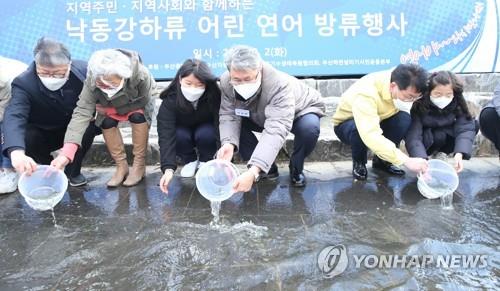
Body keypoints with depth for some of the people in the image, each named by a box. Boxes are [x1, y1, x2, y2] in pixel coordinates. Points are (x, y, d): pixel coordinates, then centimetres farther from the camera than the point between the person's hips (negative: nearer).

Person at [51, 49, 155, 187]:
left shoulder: (141, 75, -42)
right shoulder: (92, 81, -37)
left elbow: (142, 103, -27)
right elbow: (81, 113, -44)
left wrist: (110, 110, -29)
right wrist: (66, 153, -55)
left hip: (136, 105, -1)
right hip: (111, 107, 2)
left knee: (138, 116, -30)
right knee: (106, 122, -25)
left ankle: (139, 164, -14)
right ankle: (121, 166, -5)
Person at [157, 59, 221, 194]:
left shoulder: (214, 96, -32)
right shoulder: (170, 99, -33)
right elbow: (166, 134, -38)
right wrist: (168, 168, -48)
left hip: (206, 129, 0)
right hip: (183, 130, 0)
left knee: (205, 134, -33)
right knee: (180, 136, -32)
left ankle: (205, 161, -1)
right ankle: (190, 161, 0)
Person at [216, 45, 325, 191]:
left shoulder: (279, 84, -43)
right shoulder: (226, 82, -27)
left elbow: (276, 130, -52)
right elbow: (229, 116, -25)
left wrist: (253, 172, -63)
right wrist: (228, 143, -47)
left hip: (301, 110, -4)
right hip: (260, 116, 5)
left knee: (309, 128, -37)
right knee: (237, 125, -21)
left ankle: (296, 169, -6)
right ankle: (268, 168, -1)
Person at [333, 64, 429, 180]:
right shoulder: (366, 94, -41)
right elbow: (371, 136, -51)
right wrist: (406, 160, -53)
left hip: (377, 120, 5)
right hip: (346, 124, -5)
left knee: (404, 118, -23)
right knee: (358, 129, -39)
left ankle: (382, 160, -2)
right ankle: (359, 163, -8)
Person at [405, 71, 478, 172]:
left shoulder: (457, 103, -21)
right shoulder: (419, 105, -31)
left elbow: (465, 128, -28)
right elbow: (413, 136, -38)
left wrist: (459, 154, -44)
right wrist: (421, 159, -53)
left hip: (446, 133, 5)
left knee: (474, 125, -16)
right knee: (439, 136, -34)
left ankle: (440, 153, -4)